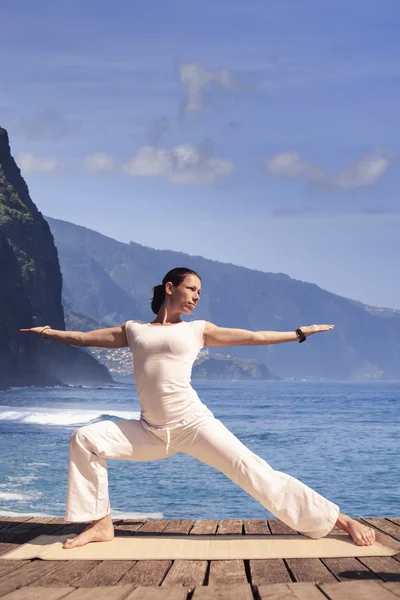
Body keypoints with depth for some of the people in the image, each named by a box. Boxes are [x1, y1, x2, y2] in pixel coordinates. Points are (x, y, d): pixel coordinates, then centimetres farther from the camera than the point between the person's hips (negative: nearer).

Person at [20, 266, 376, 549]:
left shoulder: (197, 330, 9)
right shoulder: (134, 330, 14)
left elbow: (253, 337, 13)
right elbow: (86, 338, 23)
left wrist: (299, 334, 13)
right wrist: (49, 333, 23)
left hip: (194, 425, -3)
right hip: (151, 432, 3)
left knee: (254, 472, -12)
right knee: (86, 440, -9)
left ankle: (341, 521, -9)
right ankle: (101, 524, 0)